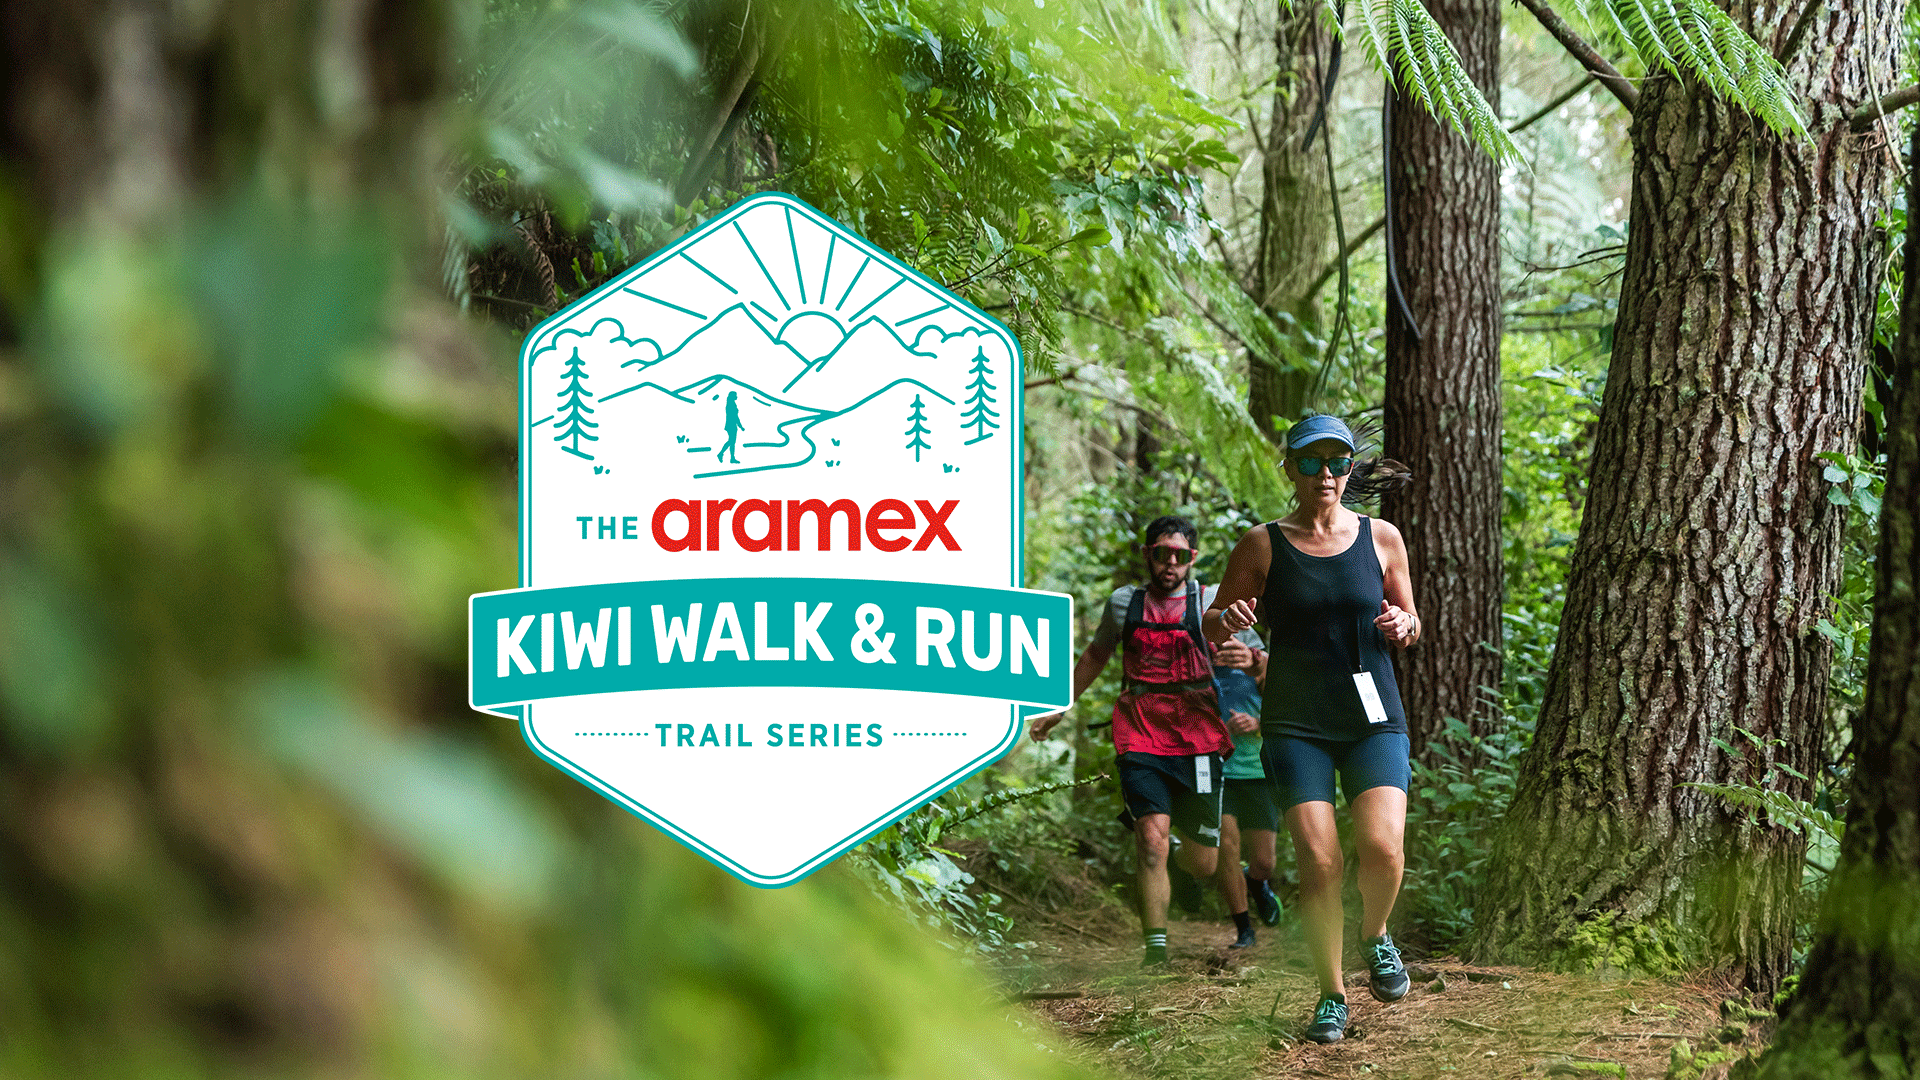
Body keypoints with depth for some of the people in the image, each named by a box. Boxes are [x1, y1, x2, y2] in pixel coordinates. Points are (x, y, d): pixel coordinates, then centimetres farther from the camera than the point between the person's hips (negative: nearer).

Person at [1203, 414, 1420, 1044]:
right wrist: (1227, 623, -15)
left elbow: (1409, 621, 19)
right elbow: (1212, 627, 9)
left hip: (1374, 720, 1)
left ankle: (1376, 935, 14)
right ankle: (1331, 994, 6)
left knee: (1381, 847, -19)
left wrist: (1403, 627, -5)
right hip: (1296, 725, -1)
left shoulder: (1381, 539, 7)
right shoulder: (1263, 546, 2)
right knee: (1319, 862, -12)